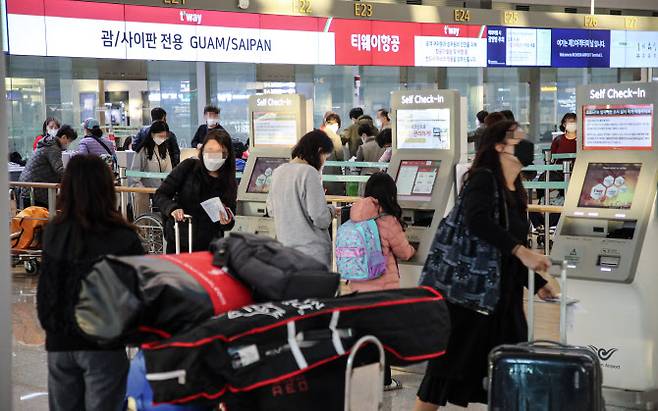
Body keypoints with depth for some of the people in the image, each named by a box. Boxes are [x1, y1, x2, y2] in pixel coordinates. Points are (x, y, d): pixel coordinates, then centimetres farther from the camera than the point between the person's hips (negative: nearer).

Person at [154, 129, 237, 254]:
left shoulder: (229, 183, -1)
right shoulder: (188, 167, -6)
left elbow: (229, 224, 5)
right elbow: (160, 195, -6)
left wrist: (226, 222, -18)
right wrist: (172, 209, -26)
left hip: (209, 248, 1)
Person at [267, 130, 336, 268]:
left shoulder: (278, 172, 7)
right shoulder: (309, 173, -15)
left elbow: (271, 210, 16)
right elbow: (320, 218, -17)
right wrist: (331, 211, 2)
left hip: (285, 245, 7)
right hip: (311, 251, -7)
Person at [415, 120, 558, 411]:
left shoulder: (517, 194, 15)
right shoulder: (483, 179, -10)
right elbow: (477, 220, -28)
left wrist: (537, 283, 16)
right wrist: (521, 251, -31)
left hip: (505, 296, 8)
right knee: (451, 362, -1)